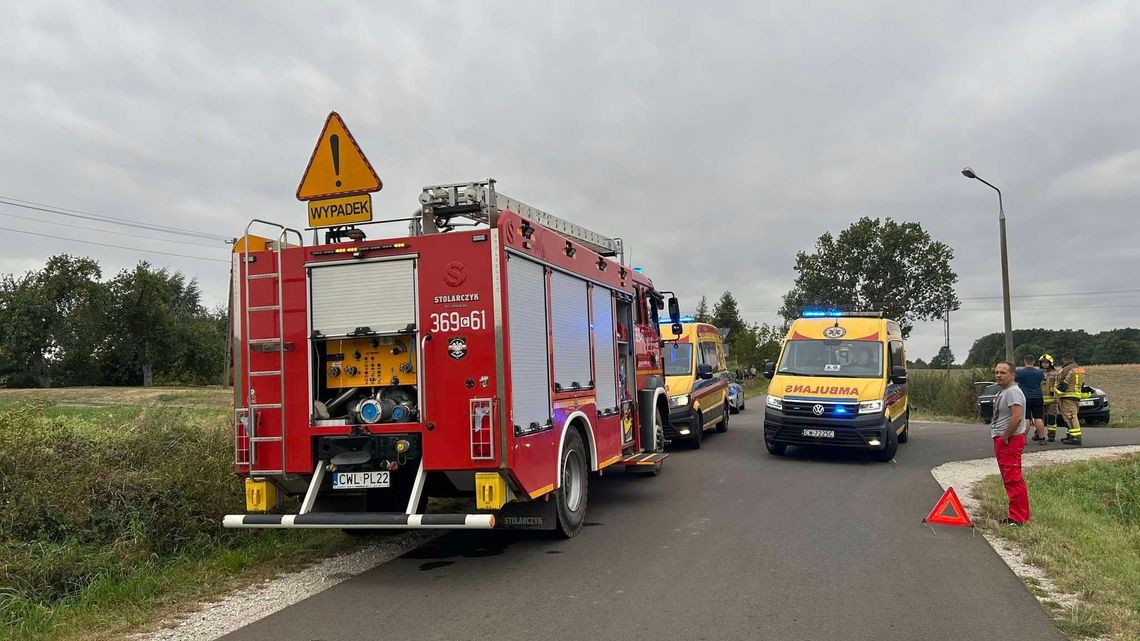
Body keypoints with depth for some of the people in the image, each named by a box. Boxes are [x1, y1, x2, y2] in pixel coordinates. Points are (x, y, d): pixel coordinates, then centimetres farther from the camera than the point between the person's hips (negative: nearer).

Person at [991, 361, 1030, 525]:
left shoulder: (1013, 392, -16)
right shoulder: (1003, 392, 18)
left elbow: (1017, 417, -27)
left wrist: (1004, 437, -19)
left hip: (1010, 441, -11)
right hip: (1001, 440, 11)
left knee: (1013, 479, -10)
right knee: (1010, 479, 15)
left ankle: (1018, 518, -7)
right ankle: (1017, 515, 23)